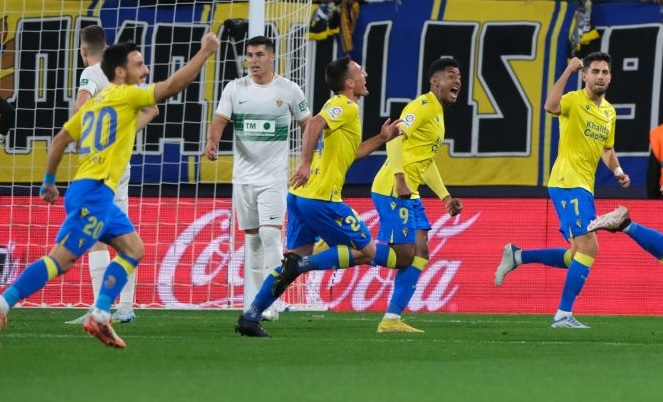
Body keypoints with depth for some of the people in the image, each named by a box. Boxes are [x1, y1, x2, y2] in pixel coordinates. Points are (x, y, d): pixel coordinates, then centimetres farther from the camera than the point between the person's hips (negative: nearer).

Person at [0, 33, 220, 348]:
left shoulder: (95, 101, 19)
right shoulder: (125, 95, -4)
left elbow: (60, 140, 21)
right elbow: (174, 85, -11)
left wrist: (49, 181, 27)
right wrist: (205, 52, -5)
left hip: (98, 194, 10)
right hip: (93, 191, -10)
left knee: (133, 249, 10)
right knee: (61, 259, -12)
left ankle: (99, 316, 4)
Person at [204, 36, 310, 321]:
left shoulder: (289, 90, -2)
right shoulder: (235, 89, 3)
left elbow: (308, 126, 7)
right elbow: (220, 120, -6)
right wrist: (212, 141, -27)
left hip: (274, 177, -3)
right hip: (243, 176, 3)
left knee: (270, 234, -16)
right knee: (251, 238, 9)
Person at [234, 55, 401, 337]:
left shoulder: (339, 107, 23)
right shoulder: (346, 107, -7)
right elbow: (315, 123, -26)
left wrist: (381, 139, 28)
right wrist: (306, 163, -32)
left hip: (300, 196, 9)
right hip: (321, 198, -9)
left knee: (299, 257, 12)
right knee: (366, 251, 1)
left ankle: (250, 317, 5)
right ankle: (300, 264, -13)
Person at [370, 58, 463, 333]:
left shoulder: (438, 114, 21)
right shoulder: (422, 106, -9)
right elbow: (394, 138, -21)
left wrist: (445, 197, 25)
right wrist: (399, 178, -28)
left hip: (409, 194, 10)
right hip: (392, 191, -10)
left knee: (419, 254, 5)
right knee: (403, 255, -13)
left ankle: (392, 319, 5)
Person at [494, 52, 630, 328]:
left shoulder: (609, 112, 15)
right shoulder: (575, 101, -10)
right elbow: (550, 106, -33)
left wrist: (617, 171, 9)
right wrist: (568, 71, -30)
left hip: (584, 187, 9)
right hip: (567, 183, -9)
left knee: (576, 256, 12)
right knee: (588, 246, -16)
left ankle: (517, 256, 22)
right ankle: (563, 315, -13)